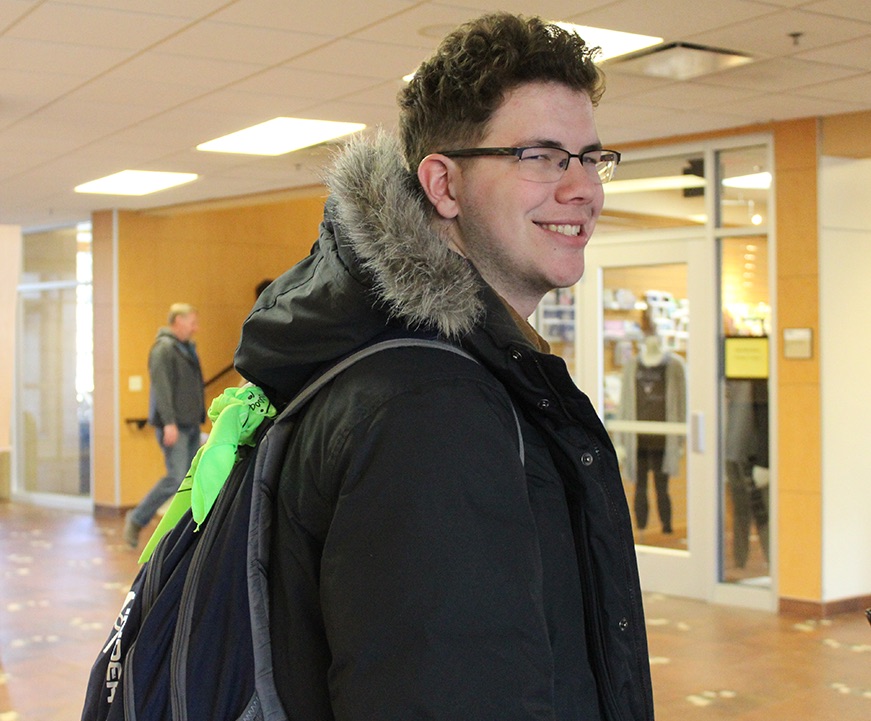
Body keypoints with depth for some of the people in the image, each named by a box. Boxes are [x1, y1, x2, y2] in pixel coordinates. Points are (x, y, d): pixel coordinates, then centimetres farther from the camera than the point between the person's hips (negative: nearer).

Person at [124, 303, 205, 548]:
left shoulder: (186, 348, 18)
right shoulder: (164, 348, -11)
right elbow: (161, 387, -19)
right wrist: (169, 422, -25)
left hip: (190, 424, 9)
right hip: (173, 426, -9)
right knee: (176, 479, -11)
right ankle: (136, 519, 4)